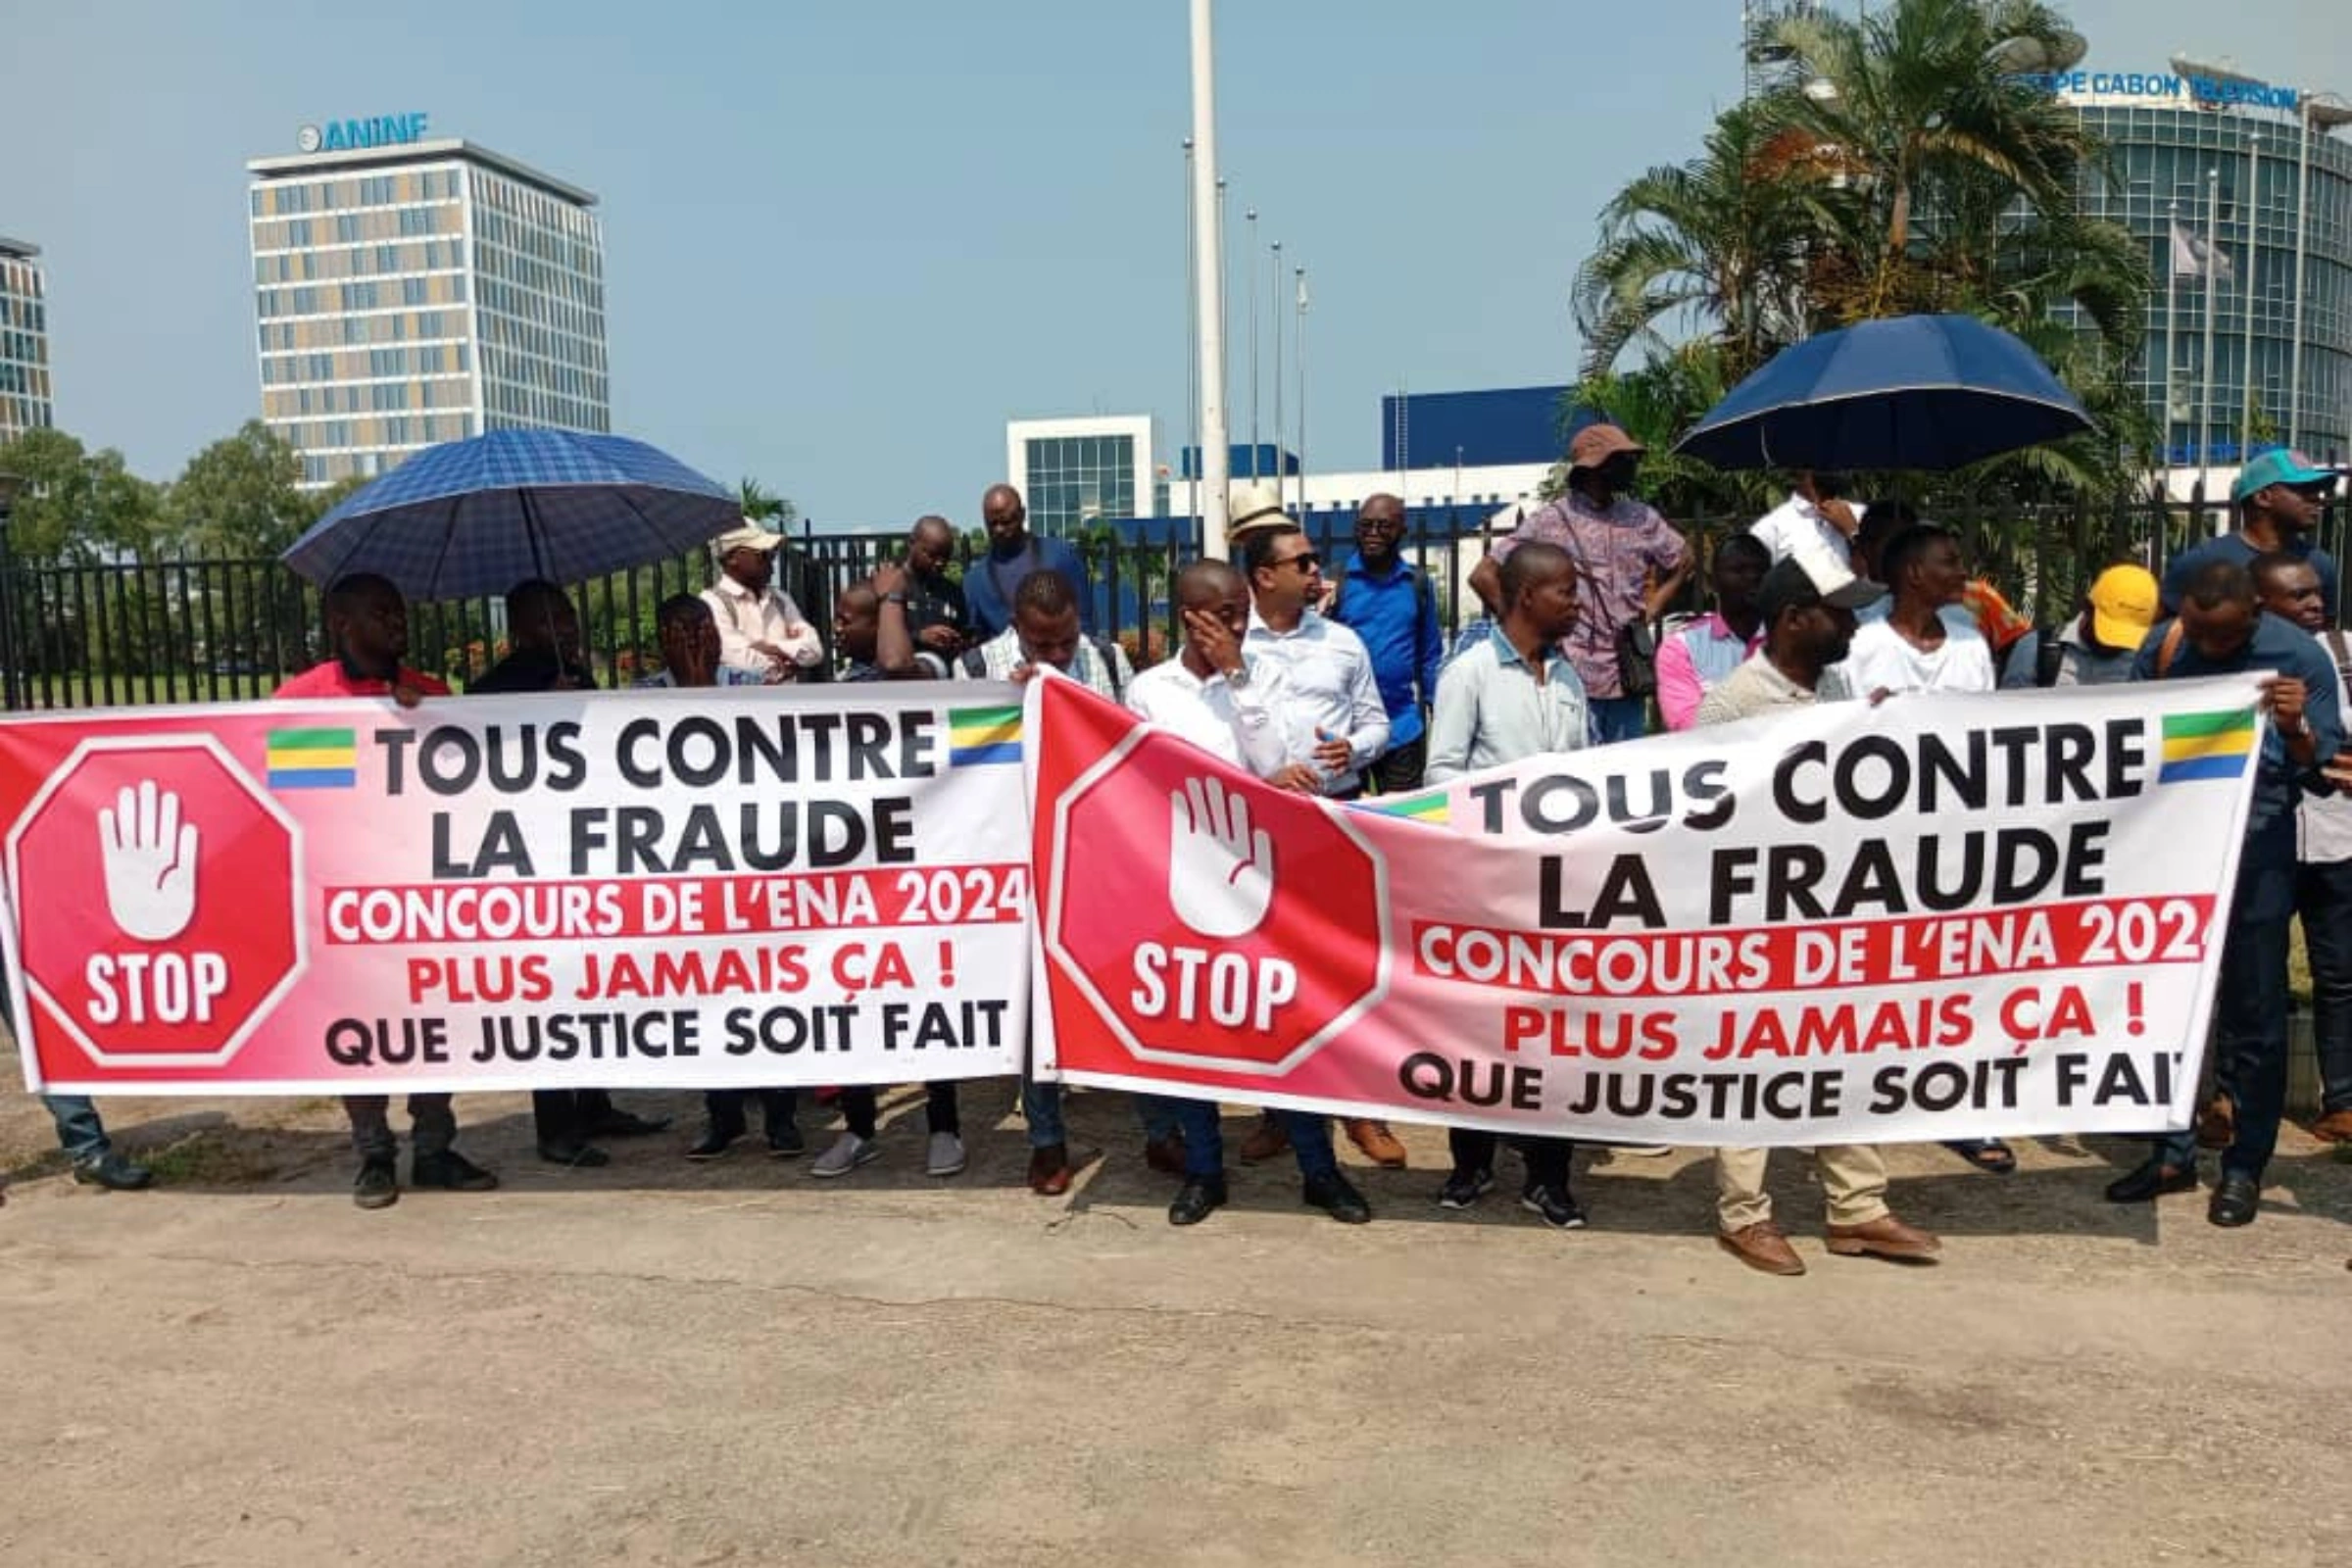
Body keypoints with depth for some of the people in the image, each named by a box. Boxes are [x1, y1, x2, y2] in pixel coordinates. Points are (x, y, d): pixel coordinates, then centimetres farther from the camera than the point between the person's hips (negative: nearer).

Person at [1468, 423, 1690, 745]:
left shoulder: (1641, 519, 11)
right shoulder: (1551, 523, -4)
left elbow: (1683, 560, 27)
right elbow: (1484, 576, -5)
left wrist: (1652, 609, 14)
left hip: (1628, 678, 5)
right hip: (1576, 679, -5)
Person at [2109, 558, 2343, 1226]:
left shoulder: (2299, 656, -6)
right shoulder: (2162, 645, 0)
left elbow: (2324, 774, -6)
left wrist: (2296, 731, -24)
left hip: (2255, 854, -3)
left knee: (2253, 1015, 5)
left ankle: (2245, 1167, 16)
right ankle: (2172, 1153, 22)